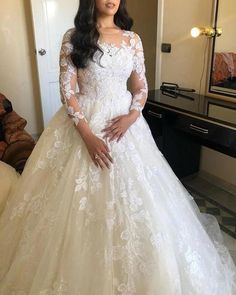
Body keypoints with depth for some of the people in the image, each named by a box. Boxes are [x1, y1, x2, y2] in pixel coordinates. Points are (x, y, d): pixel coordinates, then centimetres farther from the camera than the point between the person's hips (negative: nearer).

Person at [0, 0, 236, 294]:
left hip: (124, 122, 3)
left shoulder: (132, 39, 5)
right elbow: (67, 91, -9)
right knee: (83, 201, 4)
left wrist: (132, 116, -12)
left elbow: (141, 87, 8)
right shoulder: (73, 37, -4)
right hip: (83, 122, -2)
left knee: (131, 198, 9)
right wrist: (88, 135, -18)